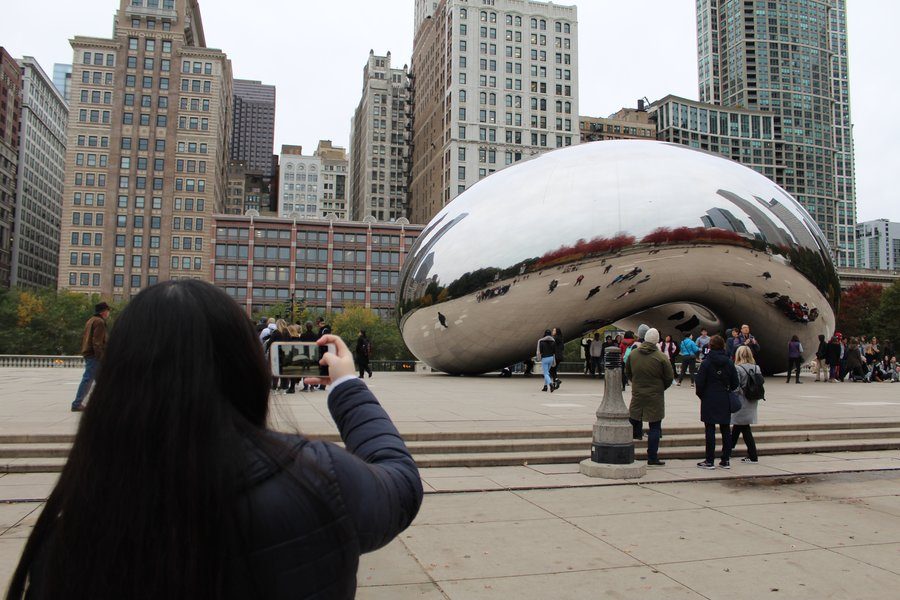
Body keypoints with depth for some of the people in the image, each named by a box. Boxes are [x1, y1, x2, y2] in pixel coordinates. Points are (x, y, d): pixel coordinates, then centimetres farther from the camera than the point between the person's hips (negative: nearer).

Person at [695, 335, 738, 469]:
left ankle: (710, 461, 2)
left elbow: (700, 383, -10)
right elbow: (735, 383, 4)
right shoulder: (729, 363, 2)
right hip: (725, 402, 4)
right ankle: (726, 460, 14)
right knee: (725, 430, 9)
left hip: (709, 401, -4)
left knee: (710, 430, -1)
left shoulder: (706, 363, -9)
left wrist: (701, 395, 6)